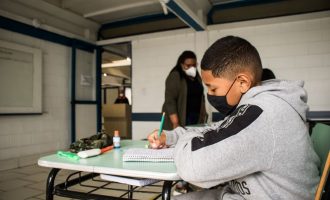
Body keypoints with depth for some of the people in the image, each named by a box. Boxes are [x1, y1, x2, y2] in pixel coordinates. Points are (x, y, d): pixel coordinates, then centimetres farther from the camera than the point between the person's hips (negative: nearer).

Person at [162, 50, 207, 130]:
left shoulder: (197, 77, 13)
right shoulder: (174, 76, -7)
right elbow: (170, 101, -15)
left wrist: (203, 116, 8)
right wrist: (176, 123, -22)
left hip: (196, 119, 6)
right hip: (181, 119, -5)